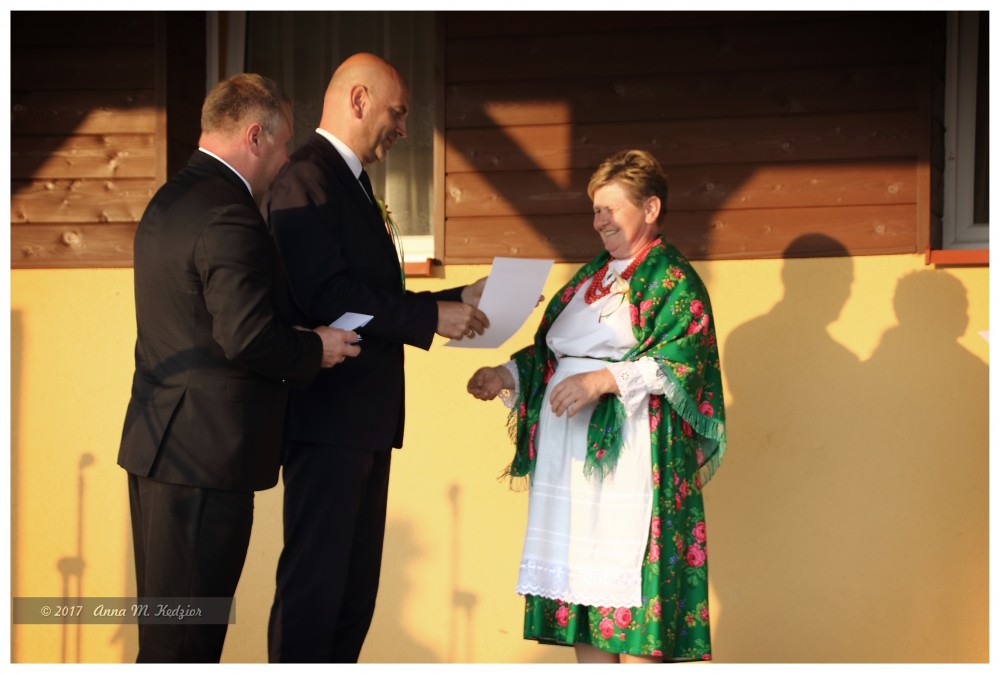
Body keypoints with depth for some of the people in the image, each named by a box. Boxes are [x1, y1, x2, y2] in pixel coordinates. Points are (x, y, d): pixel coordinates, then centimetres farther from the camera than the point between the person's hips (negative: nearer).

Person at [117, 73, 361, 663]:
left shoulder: (171, 200, 14)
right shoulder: (229, 216, -18)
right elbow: (248, 337, -26)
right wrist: (315, 350, -9)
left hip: (160, 440, 10)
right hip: (206, 453, -10)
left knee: (164, 627, 17)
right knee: (185, 638, -4)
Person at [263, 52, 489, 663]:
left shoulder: (350, 182, 20)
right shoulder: (307, 181, -12)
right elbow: (328, 298, -22)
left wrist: (457, 301, 12)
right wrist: (431, 317, -19)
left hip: (364, 420, 11)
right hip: (328, 416, -11)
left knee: (355, 588, 13)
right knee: (314, 584, -7)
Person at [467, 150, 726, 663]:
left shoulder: (671, 279, -3)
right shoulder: (589, 278, 20)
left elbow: (685, 358, -15)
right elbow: (549, 352, 23)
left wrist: (605, 379, -23)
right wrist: (508, 375, 5)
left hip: (628, 454, -7)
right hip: (568, 453, 7)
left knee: (627, 582, -9)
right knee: (580, 579, 5)